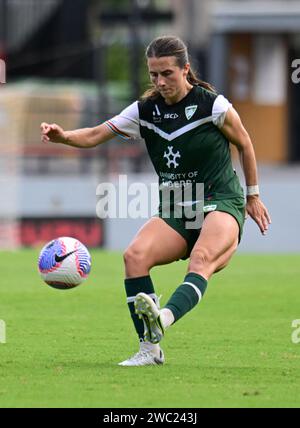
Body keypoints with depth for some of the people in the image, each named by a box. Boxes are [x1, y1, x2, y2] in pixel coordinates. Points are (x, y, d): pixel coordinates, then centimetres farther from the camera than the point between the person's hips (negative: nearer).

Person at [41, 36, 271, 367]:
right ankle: (149, 348, -21)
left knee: (202, 259, -36)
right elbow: (96, 135, 1)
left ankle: (165, 318, -63)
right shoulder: (145, 110, 4)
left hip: (221, 203, -4)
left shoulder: (213, 105, -7)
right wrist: (63, 137, -19)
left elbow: (244, 144, 8)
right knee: (135, 255, -23)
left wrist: (253, 196, 15)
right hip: (174, 213, 4)